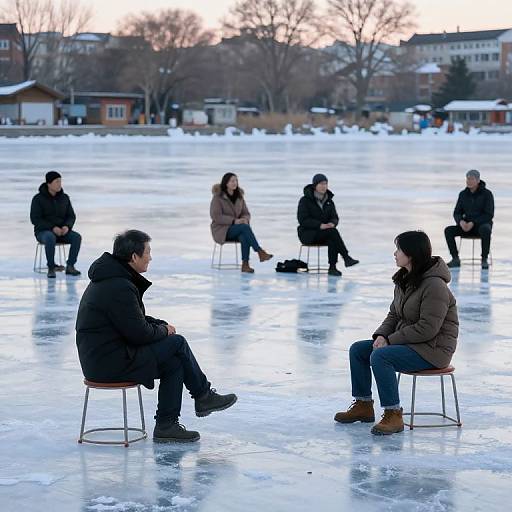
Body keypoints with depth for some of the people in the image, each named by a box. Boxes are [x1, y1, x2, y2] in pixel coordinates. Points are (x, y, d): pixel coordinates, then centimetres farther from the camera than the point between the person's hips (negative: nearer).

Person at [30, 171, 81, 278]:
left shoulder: (64, 198, 5)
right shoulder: (38, 199, -8)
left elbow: (71, 216, 6)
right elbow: (35, 219, -13)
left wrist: (67, 226, -17)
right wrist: (52, 228, -23)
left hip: (62, 232, 4)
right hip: (44, 232, -4)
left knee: (76, 237, -26)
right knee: (51, 238, -39)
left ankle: (70, 267, -20)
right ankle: (51, 268, -28)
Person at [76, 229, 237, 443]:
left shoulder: (109, 278, 12)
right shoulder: (119, 287, -22)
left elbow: (136, 320, 23)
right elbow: (139, 333, -20)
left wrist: (161, 325, 7)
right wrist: (163, 330, 0)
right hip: (111, 363, -10)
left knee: (174, 362, 9)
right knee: (177, 344, -7)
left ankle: (167, 425, 10)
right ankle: (203, 395, 12)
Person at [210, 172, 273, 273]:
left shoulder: (239, 197, 10)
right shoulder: (218, 197, -6)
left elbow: (246, 213, 13)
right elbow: (216, 216, -14)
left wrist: (245, 219, -13)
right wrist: (234, 221, -23)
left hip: (237, 229, 4)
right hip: (222, 230, -4)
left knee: (244, 236, -33)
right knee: (245, 227, -32)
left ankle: (245, 265, -39)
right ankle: (260, 252, -34)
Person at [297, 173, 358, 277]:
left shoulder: (329, 201, 10)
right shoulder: (305, 200, -7)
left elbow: (335, 218, 8)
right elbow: (302, 220, -15)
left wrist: (332, 223, -18)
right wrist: (320, 225, -26)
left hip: (324, 233, 5)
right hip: (308, 233, -5)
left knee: (332, 239, -32)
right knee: (333, 232, -31)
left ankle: (332, 268, -33)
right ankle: (346, 258, -31)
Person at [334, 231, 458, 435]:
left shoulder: (434, 286, -22)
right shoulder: (404, 279, 8)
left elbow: (427, 328, -25)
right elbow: (394, 314, 16)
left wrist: (391, 340, -20)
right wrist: (381, 335, -5)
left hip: (432, 348, -10)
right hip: (408, 342, 10)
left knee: (380, 356, -29)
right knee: (357, 349, 4)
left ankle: (393, 416, -23)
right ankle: (363, 405, 13)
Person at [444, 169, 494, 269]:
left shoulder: (487, 194, -10)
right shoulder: (463, 194, 4)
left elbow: (489, 215, -14)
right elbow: (457, 213, 6)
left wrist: (473, 223, -24)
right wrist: (461, 222, -18)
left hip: (483, 224, -4)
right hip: (467, 225, 4)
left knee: (485, 230, -41)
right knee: (448, 230, -21)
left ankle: (484, 259, -29)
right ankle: (455, 259, -16)